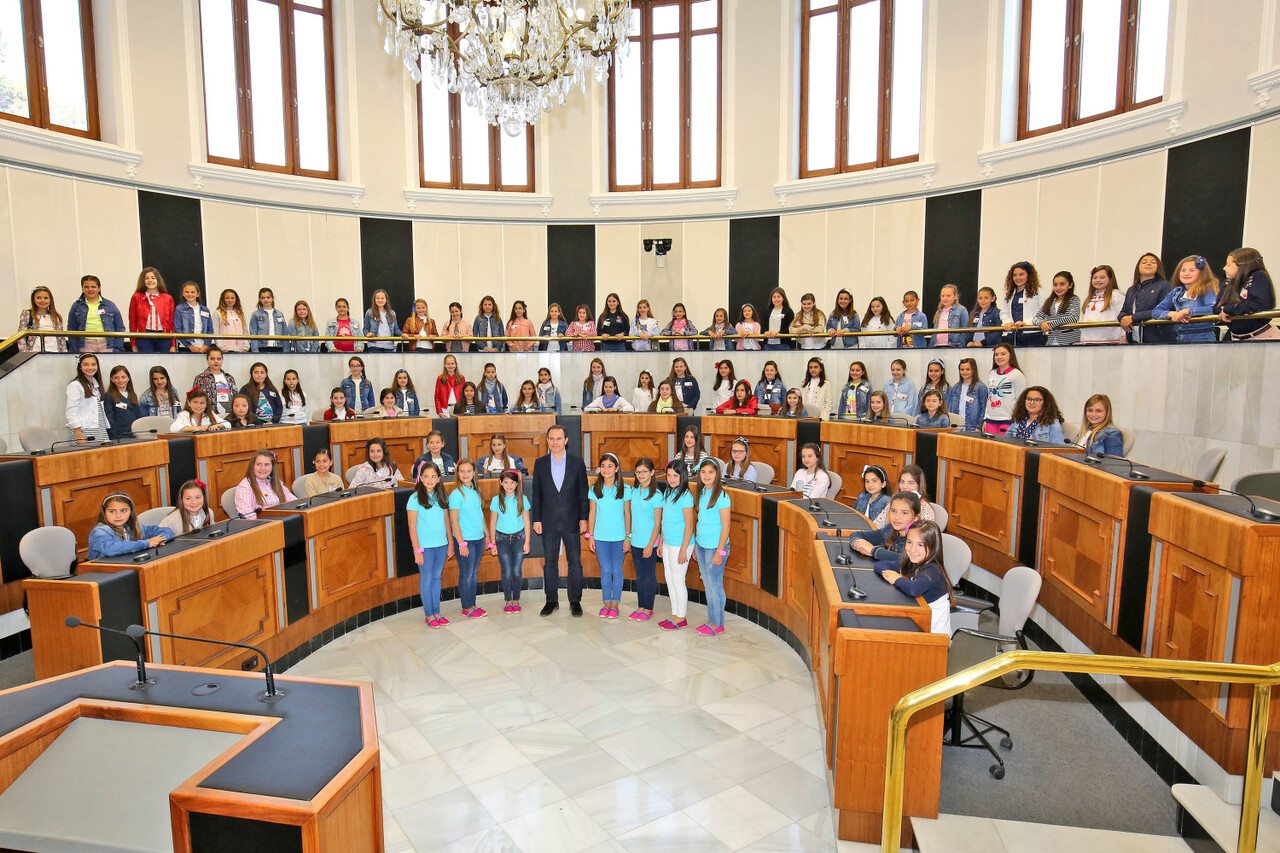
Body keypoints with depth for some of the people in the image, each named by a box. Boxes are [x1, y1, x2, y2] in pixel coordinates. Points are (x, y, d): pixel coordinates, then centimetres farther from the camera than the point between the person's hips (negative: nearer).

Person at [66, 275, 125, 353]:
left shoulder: (110, 305, 10)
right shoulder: (76, 306, 12)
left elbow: (119, 328, 8)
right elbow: (71, 330, 12)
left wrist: (118, 349, -1)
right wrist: (74, 351, 4)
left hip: (106, 344, -1)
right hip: (86, 346, 1)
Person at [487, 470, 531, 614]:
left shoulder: (522, 499, -1)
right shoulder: (496, 500, -2)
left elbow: (526, 522, 4)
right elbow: (492, 523, 4)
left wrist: (527, 542, 2)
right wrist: (493, 543, 3)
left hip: (519, 538, 0)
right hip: (502, 539, 0)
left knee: (517, 571, -1)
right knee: (507, 571, -2)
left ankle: (516, 600, 16)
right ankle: (508, 600, 15)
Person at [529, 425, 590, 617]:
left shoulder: (577, 462, 0)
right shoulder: (540, 463, 4)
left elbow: (583, 492, 1)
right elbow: (535, 493, 5)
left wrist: (583, 518, -4)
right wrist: (536, 519, 0)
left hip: (571, 522, -1)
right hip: (548, 522, 1)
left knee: (575, 563, 4)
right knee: (549, 563, 9)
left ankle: (575, 601, 16)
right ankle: (551, 600, 21)